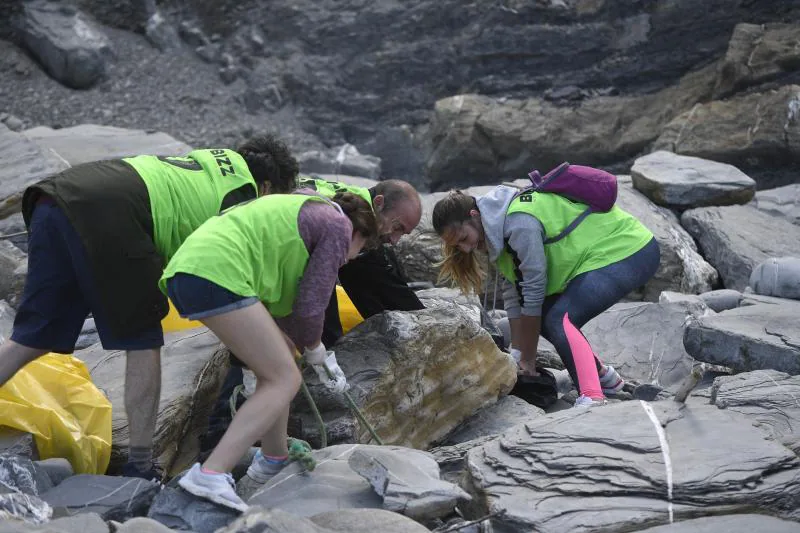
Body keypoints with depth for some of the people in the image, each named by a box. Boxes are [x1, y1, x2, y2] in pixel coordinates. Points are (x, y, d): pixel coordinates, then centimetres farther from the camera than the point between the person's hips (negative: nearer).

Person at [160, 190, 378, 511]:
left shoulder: (304, 210, 32)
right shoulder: (339, 225, 7)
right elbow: (309, 306, 4)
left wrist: (298, 341, 38)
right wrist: (313, 345, 23)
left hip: (184, 271, 10)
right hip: (216, 273, -10)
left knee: (274, 365, 21)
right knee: (285, 380, -4)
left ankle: (274, 460, 31)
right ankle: (211, 474, -15)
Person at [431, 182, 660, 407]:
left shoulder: (520, 223, -27)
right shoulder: (497, 228, 3)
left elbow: (533, 291, -23)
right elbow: (513, 293, 3)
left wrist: (528, 360, -13)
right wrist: (516, 356, -1)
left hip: (630, 252, -10)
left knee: (560, 319, -24)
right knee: (542, 316, 10)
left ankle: (593, 400, -31)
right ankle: (603, 376, 25)